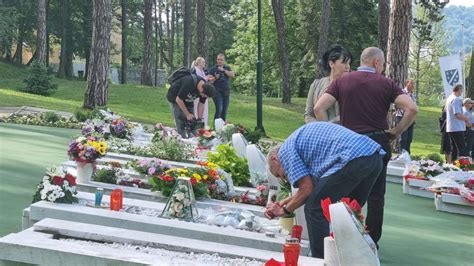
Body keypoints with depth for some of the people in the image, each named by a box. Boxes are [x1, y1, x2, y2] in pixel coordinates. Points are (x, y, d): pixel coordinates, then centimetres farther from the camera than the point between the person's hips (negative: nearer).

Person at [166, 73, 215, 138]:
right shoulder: (189, 84, -38)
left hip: (188, 100, 6)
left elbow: (201, 104, -6)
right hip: (175, 98, -6)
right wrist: (187, 114, -25)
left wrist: (199, 119, -11)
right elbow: (178, 99, -30)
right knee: (181, 122, -13)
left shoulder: (205, 87, -17)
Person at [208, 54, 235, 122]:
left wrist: (224, 70, -11)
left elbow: (232, 75, -3)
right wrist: (215, 78, -17)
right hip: (217, 91, -4)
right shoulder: (213, 69, 3)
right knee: (219, 109, -18)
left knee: (224, 111, 4)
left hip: (226, 92, 4)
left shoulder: (227, 68, 13)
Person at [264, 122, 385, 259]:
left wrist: (285, 210, 15)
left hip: (353, 159, -9)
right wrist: (288, 201, 35)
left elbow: (307, 188, 1)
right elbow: (314, 184, 32)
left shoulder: (285, 151, 8)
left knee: (315, 210, 3)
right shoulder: (304, 136, 34)